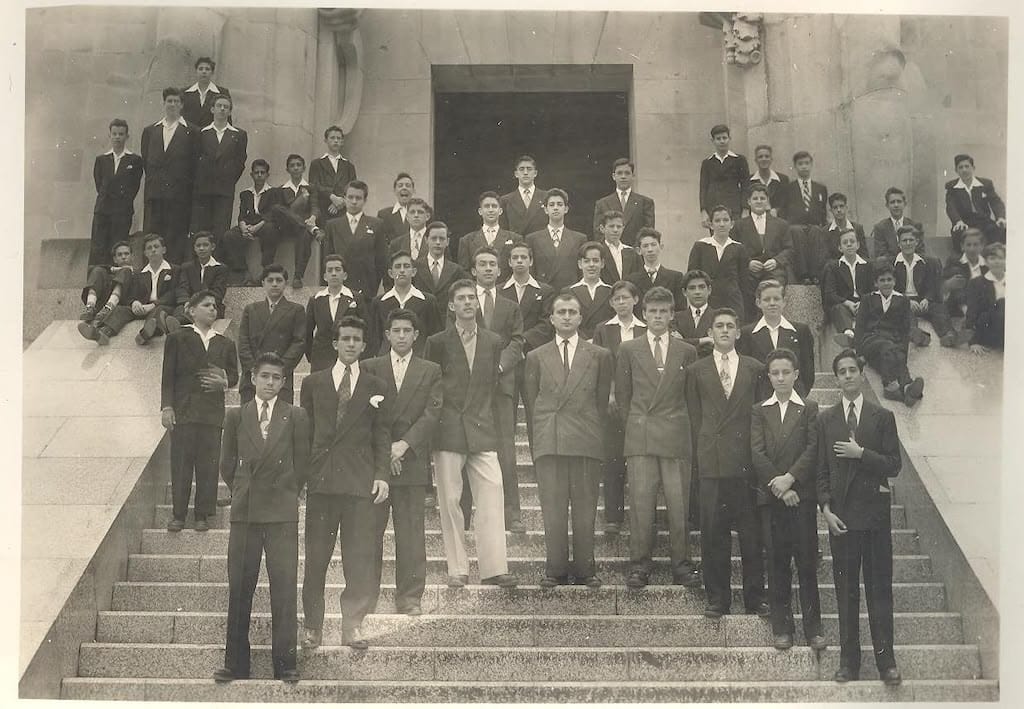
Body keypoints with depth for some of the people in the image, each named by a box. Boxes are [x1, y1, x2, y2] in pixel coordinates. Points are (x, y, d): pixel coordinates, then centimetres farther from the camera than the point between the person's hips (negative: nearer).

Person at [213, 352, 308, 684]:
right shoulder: (235, 417, 9)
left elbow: (302, 463, 8)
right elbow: (227, 464, 15)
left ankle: (285, 663, 2)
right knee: (239, 588, 3)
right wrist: (243, 493, 12)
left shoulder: (295, 417, 5)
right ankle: (235, 663, 9)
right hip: (244, 512, 2)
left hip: (282, 512, -1)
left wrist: (284, 494, 9)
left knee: (284, 588, -4)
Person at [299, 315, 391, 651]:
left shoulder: (377, 387, 11)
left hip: (361, 482, 0)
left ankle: (353, 625, 7)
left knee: (361, 557, -2)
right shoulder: (313, 383, 11)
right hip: (321, 479, 0)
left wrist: (382, 475, -4)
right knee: (316, 557, 3)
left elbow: (382, 435, 8)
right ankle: (312, 626, 12)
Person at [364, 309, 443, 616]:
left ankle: (410, 597, 5)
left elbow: (432, 413, 0)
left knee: (411, 532, -1)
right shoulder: (369, 369, 10)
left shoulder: (431, 372, 11)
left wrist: (404, 444, -12)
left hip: (411, 461, 0)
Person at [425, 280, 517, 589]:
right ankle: (457, 569, 6)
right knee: (449, 501, -1)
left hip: (482, 431, 2)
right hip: (448, 432, -2)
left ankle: (494, 567, -5)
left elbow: (492, 384, 16)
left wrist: (485, 418, 10)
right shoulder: (437, 342, 5)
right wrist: (435, 423, 4)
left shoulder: (492, 342, 12)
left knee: (492, 497, -7)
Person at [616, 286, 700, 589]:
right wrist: (634, 427, 8)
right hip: (640, 437, 0)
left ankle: (681, 565, 7)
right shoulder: (628, 350, 10)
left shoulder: (687, 352, 11)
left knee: (679, 504, -2)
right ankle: (640, 565, 2)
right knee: (640, 502, -5)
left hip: (676, 436, 0)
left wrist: (683, 429, 9)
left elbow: (692, 396, 15)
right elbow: (622, 396, 13)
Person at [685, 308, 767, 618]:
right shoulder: (696, 371, 10)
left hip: (747, 461, 0)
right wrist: (702, 452, 2)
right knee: (713, 532, 1)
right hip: (712, 462, 0)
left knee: (751, 531, 1)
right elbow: (695, 417, 9)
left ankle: (755, 596, 11)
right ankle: (717, 598, 9)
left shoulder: (756, 369, 10)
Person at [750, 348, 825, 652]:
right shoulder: (759, 411, 10)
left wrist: (789, 479, -14)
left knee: (807, 563, -2)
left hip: (802, 494, -1)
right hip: (770, 496, 1)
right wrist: (777, 485, -11)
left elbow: (813, 449, -4)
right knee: (777, 564, 4)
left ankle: (813, 628, 4)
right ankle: (782, 628, 10)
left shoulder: (809, 409, 7)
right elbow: (757, 453, 0)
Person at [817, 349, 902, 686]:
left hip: (875, 513, -1)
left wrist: (861, 454, -14)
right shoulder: (825, 420, 8)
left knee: (879, 588, 2)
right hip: (841, 515, 1)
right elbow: (821, 469, 6)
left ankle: (886, 660, 8)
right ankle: (849, 661, 12)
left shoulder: (883, 417, 3)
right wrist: (826, 508, -4)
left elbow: (894, 465, -1)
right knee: (846, 590, 5)